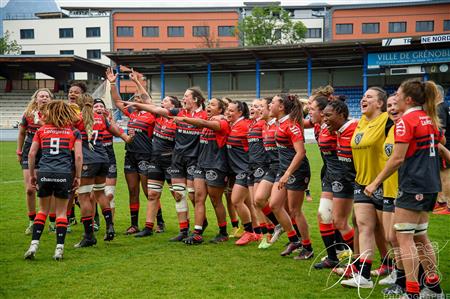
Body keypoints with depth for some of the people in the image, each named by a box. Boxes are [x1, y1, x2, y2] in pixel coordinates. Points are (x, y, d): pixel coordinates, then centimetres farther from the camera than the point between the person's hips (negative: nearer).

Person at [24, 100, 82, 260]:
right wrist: (78, 176, 7)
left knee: (43, 210, 16)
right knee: (61, 212, 9)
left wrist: (31, 174, 16)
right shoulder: (74, 132, 7)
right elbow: (78, 156, -1)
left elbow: (32, 154, 7)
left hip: (44, 174, 1)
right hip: (64, 175, -1)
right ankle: (59, 248, 4)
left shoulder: (42, 130, 10)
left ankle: (34, 244, 6)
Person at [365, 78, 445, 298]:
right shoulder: (430, 118, 11)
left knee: (404, 237, -4)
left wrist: (375, 182, -12)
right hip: (430, 185, 9)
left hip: (412, 185, -9)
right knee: (420, 236, 17)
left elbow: (397, 159, -17)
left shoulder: (406, 121, -13)